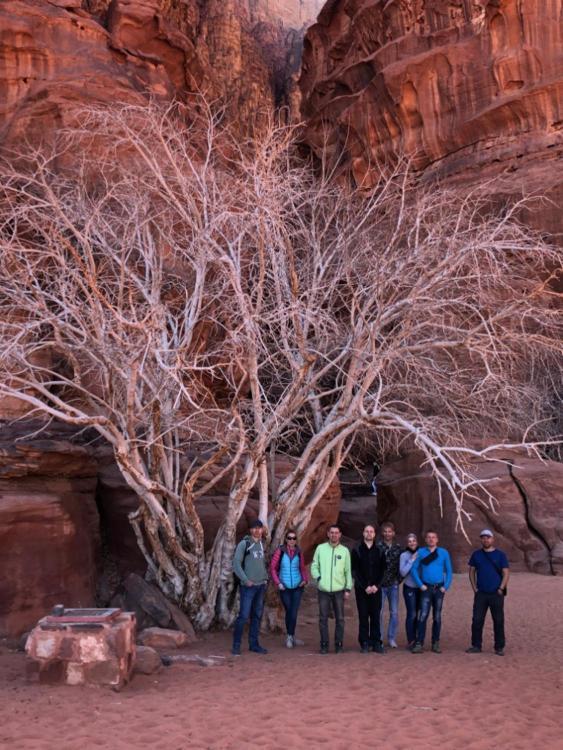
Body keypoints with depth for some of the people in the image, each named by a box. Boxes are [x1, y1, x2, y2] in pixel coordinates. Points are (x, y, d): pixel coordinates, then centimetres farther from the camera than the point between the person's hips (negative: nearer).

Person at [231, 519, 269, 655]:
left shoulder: (262, 544, 12)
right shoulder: (244, 544, -8)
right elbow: (236, 564, -11)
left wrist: (266, 578, 8)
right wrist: (246, 580, -14)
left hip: (261, 586, 7)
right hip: (248, 586, -7)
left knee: (257, 616, 9)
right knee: (244, 615, -8)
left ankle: (253, 644, 17)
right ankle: (236, 645, 2)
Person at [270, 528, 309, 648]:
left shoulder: (298, 552, 3)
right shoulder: (280, 551, -5)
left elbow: (303, 568, 15)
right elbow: (272, 567, -2)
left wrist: (305, 580, -1)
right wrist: (278, 582, -8)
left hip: (297, 586, 1)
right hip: (285, 587, -1)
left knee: (294, 612, -7)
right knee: (288, 611, 4)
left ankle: (290, 635, 4)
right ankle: (291, 636, 20)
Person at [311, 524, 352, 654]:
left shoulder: (344, 550, 5)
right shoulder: (320, 548, 4)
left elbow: (348, 571, 6)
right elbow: (314, 566, 7)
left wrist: (348, 588, 1)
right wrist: (318, 577, -10)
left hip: (339, 590, 0)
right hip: (323, 590, 0)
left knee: (340, 618, 2)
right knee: (323, 618, 3)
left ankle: (339, 644, 12)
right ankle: (324, 644, 12)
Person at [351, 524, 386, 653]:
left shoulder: (379, 551, 8)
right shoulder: (357, 550, 3)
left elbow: (382, 570, 5)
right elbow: (355, 570, -2)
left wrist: (376, 585, -8)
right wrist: (365, 586, -10)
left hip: (376, 588, 1)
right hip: (361, 589, -1)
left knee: (375, 616, 2)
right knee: (363, 616, 0)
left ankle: (376, 642, 6)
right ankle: (364, 643, 4)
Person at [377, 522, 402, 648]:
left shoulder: (398, 548, 7)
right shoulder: (377, 547, -3)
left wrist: (398, 579, 4)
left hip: (393, 585, 3)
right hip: (380, 585, -3)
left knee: (394, 612, 5)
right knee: (379, 612, 0)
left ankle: (391, 638, 16)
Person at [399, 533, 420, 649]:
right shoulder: (404, 555, -2)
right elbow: (403, 572, -12)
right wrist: (411, 560, -13)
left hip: (420, 588, 3)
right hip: (409, 588, -3)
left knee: (417, 614, 5)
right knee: (411, 614, -9)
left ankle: (414, 639, 16)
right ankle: (410, 640, -2)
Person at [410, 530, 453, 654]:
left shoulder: (444, 553, 5)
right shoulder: (421, 552, 2)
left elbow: (448, 571, 6)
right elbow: (414, 569, 0)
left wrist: (446, 586, -3)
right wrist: (420, 585, -7)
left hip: (439, 588, 2)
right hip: (426, 588, -2)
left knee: (437, 617, 7)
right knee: (423, 615, -11)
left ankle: (435, 644, 14)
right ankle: (419, 644, -10)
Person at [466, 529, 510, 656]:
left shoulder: (500, 555, 2)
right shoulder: (476, 554, 9)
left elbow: (506, 573, -1)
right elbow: (472, 571, 13)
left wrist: (501, 589, -9)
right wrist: (474, 587, 3)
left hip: (496, 594, -2)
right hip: (480, 593, 2)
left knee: (498, 621, 2)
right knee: (477, 620, 1)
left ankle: (499, 647, 9)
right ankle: (476, 646, 9)